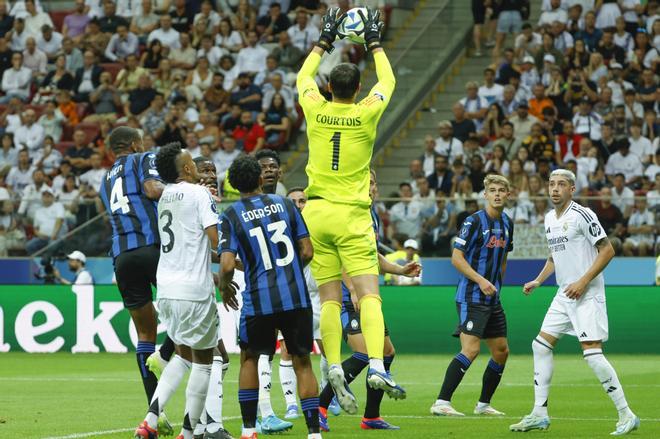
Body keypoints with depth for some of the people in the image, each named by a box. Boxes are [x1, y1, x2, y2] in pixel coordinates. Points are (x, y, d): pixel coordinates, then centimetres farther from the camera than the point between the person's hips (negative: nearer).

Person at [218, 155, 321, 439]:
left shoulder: (230, 216, -2)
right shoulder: (285, 205, 6)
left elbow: (227, 265, -11)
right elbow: (307, 251, 5)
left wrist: (224, 287, 10)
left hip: (259, 301, -1)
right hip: (297, 298, 1)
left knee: (249, 358, 20)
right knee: (302, 363, 10)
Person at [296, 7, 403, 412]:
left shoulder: (316, 111, 0)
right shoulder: (367, 114, -3)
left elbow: (303, 77, 23)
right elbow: (388, 80, 18)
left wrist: (325, 41, 31)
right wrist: (375, 43, 28)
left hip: (317, 211, 2)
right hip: (353, 215, -2)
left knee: (330, 299, 2)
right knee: (369, 294, -7)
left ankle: (334, 369, -10)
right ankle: (376, 367, -24)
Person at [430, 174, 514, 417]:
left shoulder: (507, 224, 12)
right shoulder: (474, 221, -11)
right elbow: (456, 257, -14)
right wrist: (480, 280, -22)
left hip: (493, 298, 8)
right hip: (471, 297, -8)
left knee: (501, 351, 9)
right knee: (471, 349, -18)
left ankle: (483, 404, 21)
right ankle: (441, 403, -19)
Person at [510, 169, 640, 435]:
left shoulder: (582, 215, -12)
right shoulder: (550, 219, 13)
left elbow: (607, 250, -14)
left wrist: (584, 281, -19)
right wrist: (538, 281, 15)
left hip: (587, 294, -9)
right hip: (564, 295, 9)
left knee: (592, 352, -16)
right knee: (541, 345, 6)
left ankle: (626, 416, -10)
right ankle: (540, 414, 13)